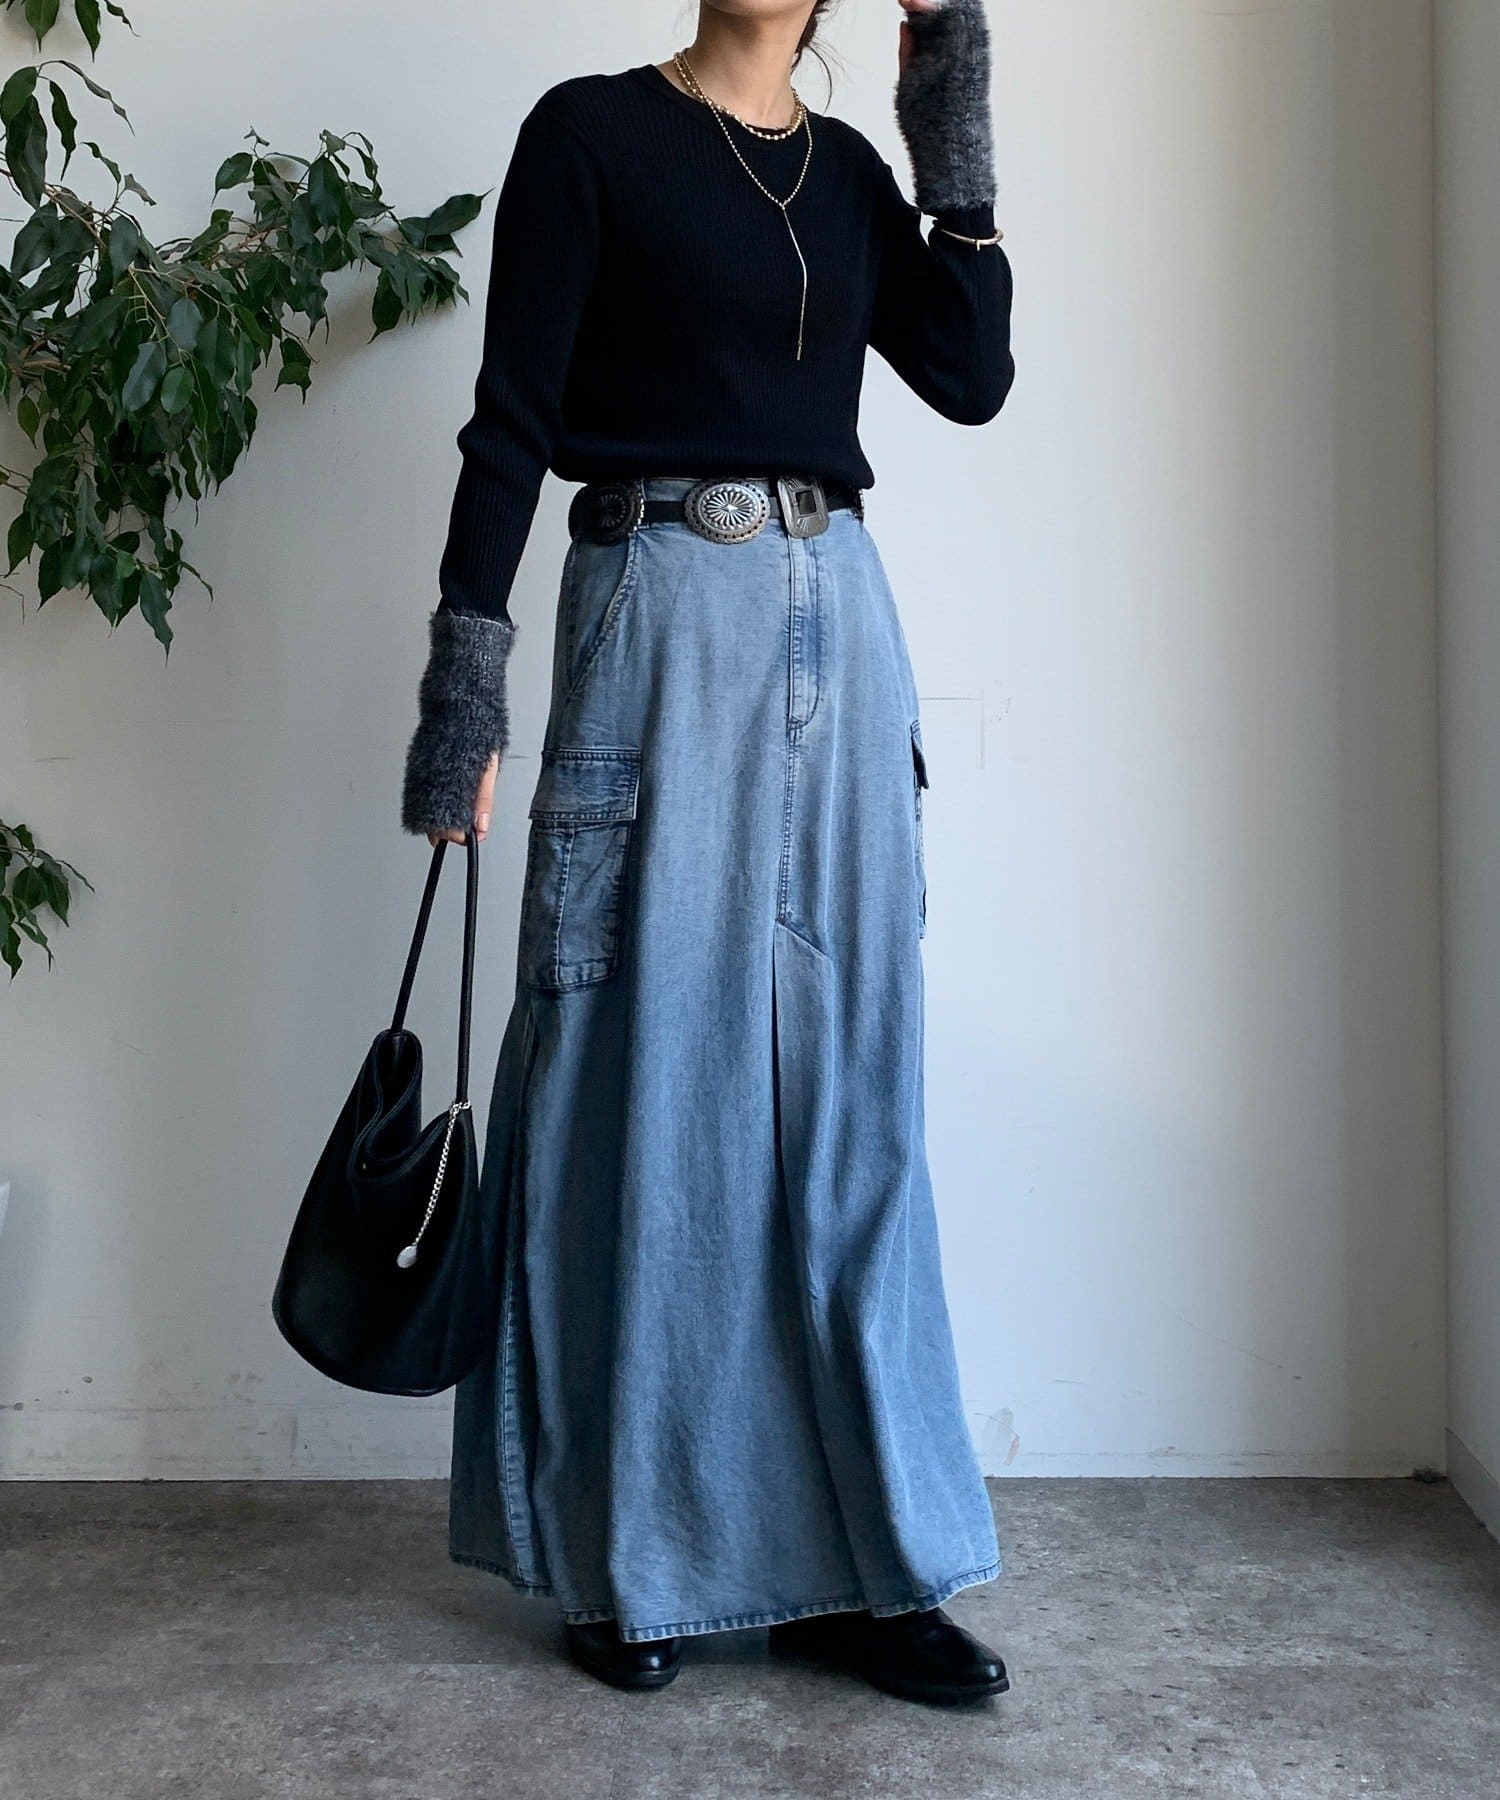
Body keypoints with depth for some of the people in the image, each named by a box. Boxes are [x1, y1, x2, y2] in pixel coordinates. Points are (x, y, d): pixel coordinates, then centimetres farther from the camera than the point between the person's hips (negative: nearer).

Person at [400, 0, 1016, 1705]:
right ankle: (632, 1560, 12)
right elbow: (510, 423, -5)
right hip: (663, 624, -5)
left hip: (838, 632, 5)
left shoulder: (848, 170, 16)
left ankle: (848, 1557, 14)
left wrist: (956, 146, 3)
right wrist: (462, 685, -10)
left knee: (842, 1088, 4)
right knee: (653, 1074, -2)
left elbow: (974, 374, 3)